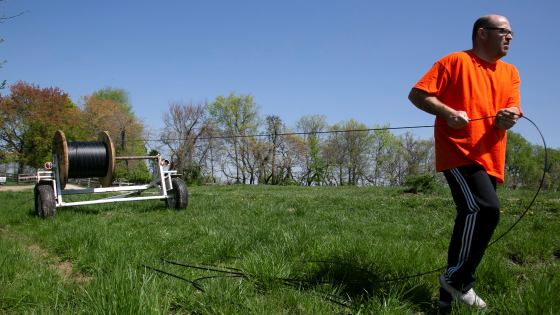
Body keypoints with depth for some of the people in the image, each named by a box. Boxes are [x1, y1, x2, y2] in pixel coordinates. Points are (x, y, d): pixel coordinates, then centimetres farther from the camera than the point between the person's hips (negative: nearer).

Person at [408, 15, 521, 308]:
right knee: (486, 208, -25)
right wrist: (448, 113, -19)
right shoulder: (456, 61, 1)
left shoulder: (510, 73, 18)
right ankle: (458, 278, -9)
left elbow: (512, 111, 10)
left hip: (490, 159, 7)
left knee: (471, 218, 7)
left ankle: (447, 296, 17)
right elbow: (417, 94, -4)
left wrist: (508, 117, -15)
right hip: (458, 151, -7)